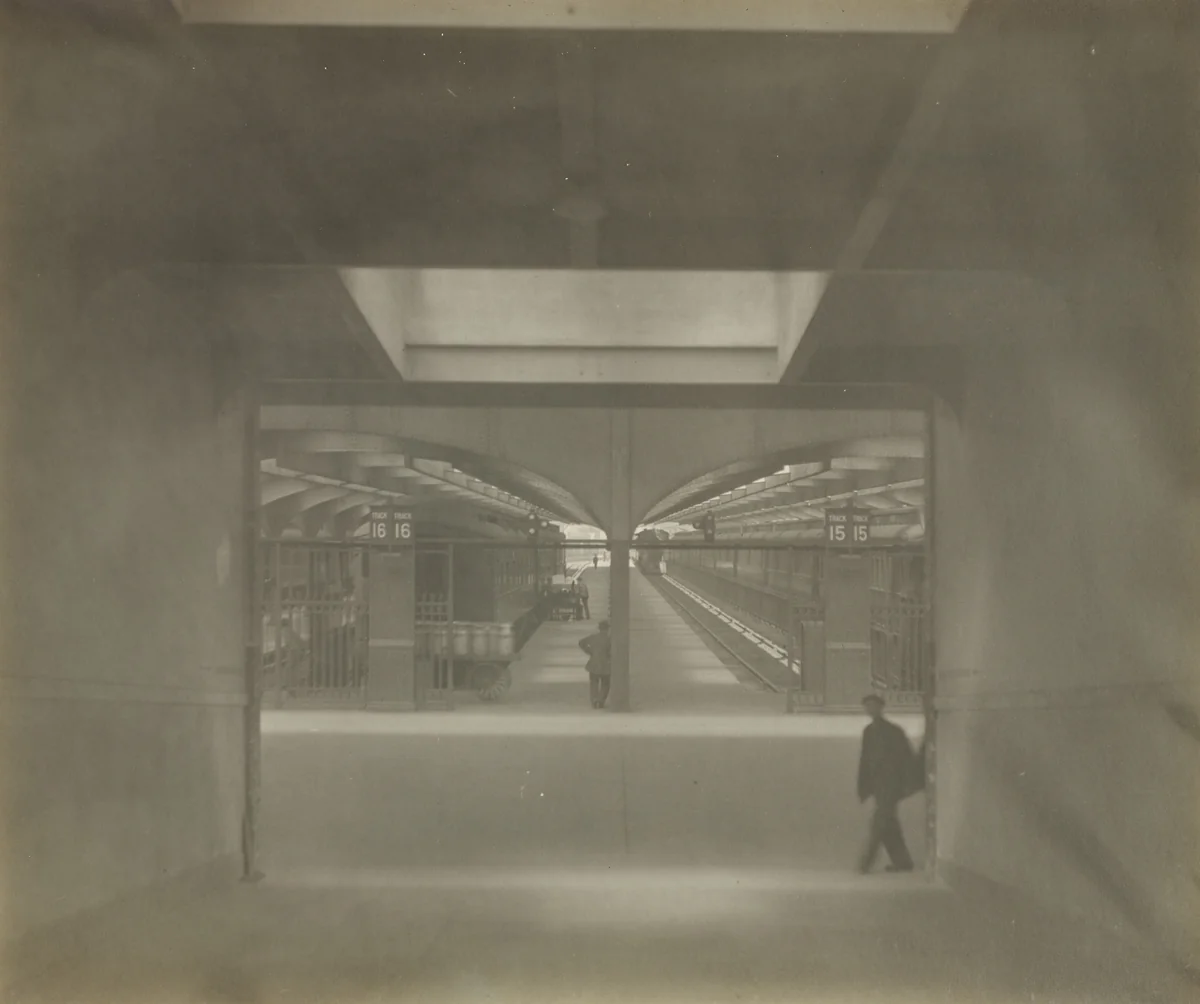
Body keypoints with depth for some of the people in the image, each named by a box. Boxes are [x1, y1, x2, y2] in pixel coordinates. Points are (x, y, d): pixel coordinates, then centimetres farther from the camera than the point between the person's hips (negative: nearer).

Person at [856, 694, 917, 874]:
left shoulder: (894, 731, -4)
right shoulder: (868, 731, 13)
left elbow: (908, 758, -6)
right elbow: (865, 760, 14)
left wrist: (907, 784, -11)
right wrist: (862, 788, 12)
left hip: (892, 783, -6)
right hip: (877, 783, 6)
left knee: (880, 820, -13)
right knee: (888, 824, 7)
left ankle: (867, 862, -15)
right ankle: (903, 862, 15)